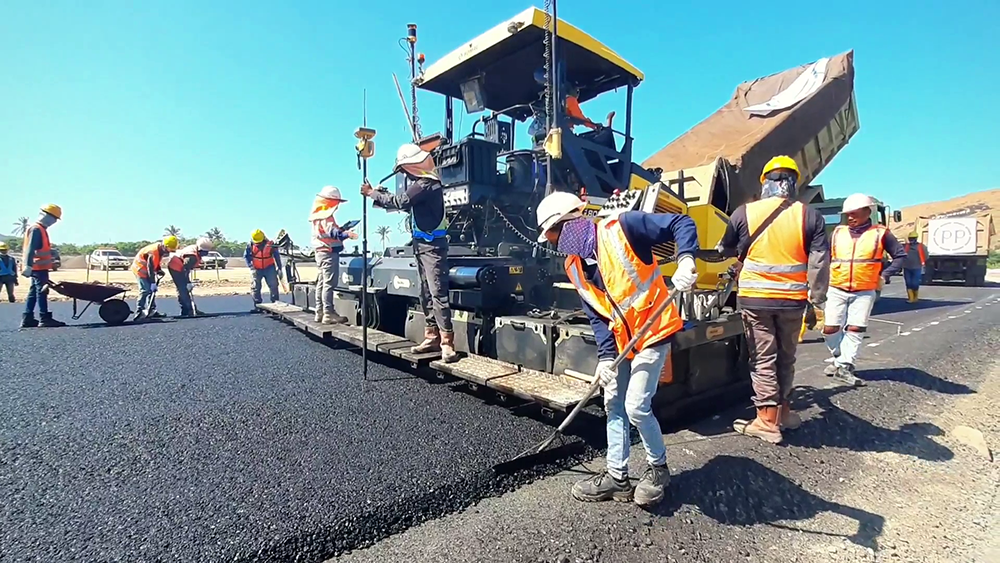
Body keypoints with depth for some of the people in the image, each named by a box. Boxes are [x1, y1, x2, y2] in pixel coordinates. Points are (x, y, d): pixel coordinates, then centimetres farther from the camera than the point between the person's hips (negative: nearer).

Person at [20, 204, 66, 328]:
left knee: (33, 292, 11)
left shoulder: (41, 229, 17)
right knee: (41, 292, -7)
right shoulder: (36, 229, -14)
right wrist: (28, 266, -27)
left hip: (39, 267, 10)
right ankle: (44, 319, -5)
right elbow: (30, 249, -22)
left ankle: (27, 319, 14)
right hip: (39, 267, -10)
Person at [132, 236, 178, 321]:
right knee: (145, 291, -16)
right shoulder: (154, 251, -29)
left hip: (145, 269, 10)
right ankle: (138, 313, -15)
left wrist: (159, 270, -3)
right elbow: (150, 267, -30)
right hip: (140, 268, -10)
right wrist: (153, 283, -29)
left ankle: (152, 311, 15)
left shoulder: (160, 249, 0)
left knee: (151, 290, 10)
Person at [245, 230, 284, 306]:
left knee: (273, 285, -6)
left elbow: (277, 257, -4)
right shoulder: (251, 246, -8)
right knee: (256, 287, 3)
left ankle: (275, 302, 3)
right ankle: (257, 304, 11)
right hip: (257, 269, 1)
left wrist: (279, 269, -5)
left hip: (269, 268, -1)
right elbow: (246, 256, -4)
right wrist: (251, 267, -15)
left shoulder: (270, 245, -11)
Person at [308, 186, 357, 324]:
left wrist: (341, 231, 14)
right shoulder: (326, 216, -13)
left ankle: (320, 312, 15)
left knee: (321, 283, 11)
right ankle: (328, 314, -12)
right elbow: (333, 233, -25)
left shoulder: (318, 215, 18)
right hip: (329, 253, -11)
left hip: (321, 252, 11)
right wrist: (348, 234, -33)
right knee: (329, 284, -11)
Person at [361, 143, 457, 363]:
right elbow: (405, 204, 22)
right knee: (426, 293, 10)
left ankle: (447, 342, -12)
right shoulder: (422, 181, 17)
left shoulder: (426, 183, -15)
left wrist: (373, 193, -6)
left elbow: (400, 202, -18)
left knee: (437, 293, -13)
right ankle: (432, 337, 15)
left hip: (432, 245, -10)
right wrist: (382, 193, 14)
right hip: (422, 244, 10)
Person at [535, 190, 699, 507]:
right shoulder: (574, 266, 3)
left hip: (654, 331, -7)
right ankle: (617, 477, 25)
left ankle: (658, 467, 20)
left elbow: (682, 224, -16)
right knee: (614, 406, 11)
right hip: (620, 339, 8)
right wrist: (606, 355, -7)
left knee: (636, 407, -8)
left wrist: (686, 260, -33)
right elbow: (595, 315, 3)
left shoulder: (622, 228, -17)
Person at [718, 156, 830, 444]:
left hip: (754, 298, -2)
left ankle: (768, 421, 8)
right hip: (792, 300, 2)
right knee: (786, 356, 19)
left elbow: (726, 250, 11)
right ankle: (783, 411, 33)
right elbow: (819, 263, -2)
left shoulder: (743, 213, -3)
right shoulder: (810, 216, -1)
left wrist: (741, 253, 35)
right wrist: (816, 300, 6)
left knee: (763, 358, 6)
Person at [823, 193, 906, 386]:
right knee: (830, 328, 0)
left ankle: (845, 366, 2)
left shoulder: (880, 233, 0)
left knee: (855, 329, -5)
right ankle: (839, 358, 24)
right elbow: (827, 258, 13)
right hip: (836, 290, 2)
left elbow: (900, 255, 8)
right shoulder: (838, 232, 6)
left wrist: (885, 275, -3)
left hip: (864, 292, -2)